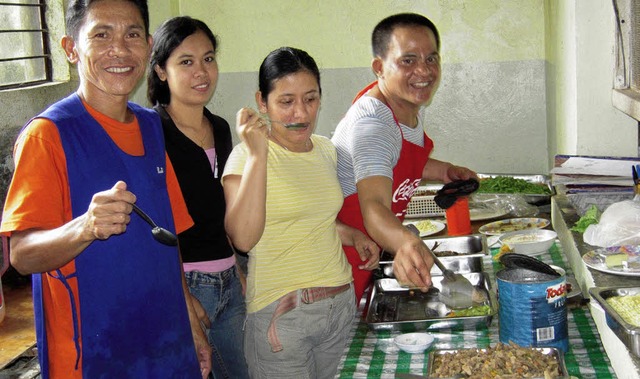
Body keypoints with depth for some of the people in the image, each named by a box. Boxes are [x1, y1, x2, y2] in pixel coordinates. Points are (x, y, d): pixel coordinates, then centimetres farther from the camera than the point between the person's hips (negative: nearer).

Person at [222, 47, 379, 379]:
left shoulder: (326, 149, 8)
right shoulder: (248, 156, -12)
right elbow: (243, 238, -25)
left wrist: (352, 235, 6)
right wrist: (256, 155, -28)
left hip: (342, 300, 6)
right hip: (281, 311, -6)